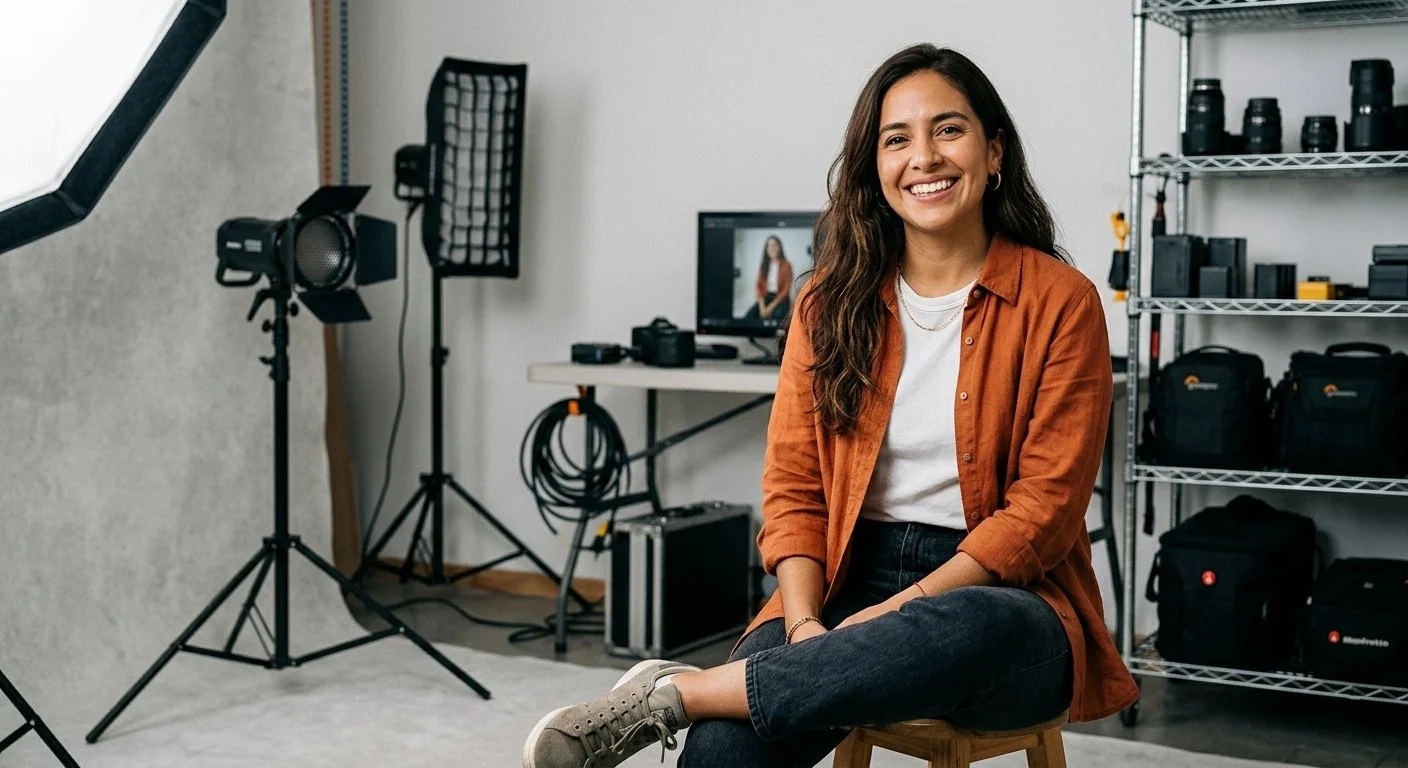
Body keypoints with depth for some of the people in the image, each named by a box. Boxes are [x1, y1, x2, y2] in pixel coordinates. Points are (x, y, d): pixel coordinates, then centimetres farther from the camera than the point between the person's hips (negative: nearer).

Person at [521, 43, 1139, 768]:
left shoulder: (1060, 302, -2)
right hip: (849, 580, 2)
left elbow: (1044, 504, -6)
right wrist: (805, 623, -13)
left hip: (999, 597, -1)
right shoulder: (833, 300, 9)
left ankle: (672, 695, -27)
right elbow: (794, 484, 5)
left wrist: (901, 610, -16)